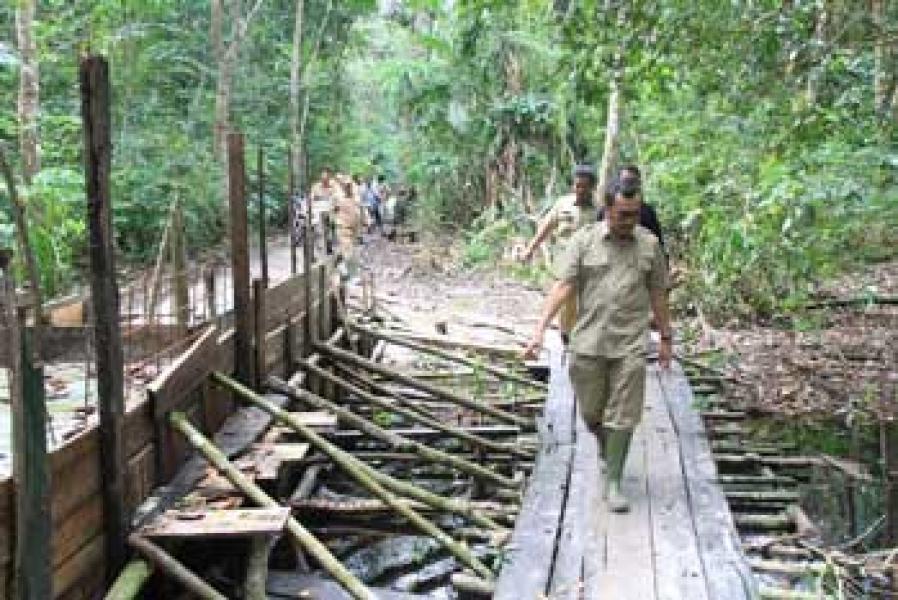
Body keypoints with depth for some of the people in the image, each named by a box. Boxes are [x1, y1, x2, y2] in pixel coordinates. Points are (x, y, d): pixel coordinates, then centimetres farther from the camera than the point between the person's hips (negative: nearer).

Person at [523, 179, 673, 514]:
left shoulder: (649, 244, 4)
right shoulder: (583, 241, -1)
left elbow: (657, 294, 11)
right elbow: (562, 286, -7)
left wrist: (665, 338, 13)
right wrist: (540, 330, -16)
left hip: (630, 344, 0)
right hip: (588, 343, 0)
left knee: (622, 416, 0)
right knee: (591, 413, 11)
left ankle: (614, 483, 11)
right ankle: (607, 449, 42)